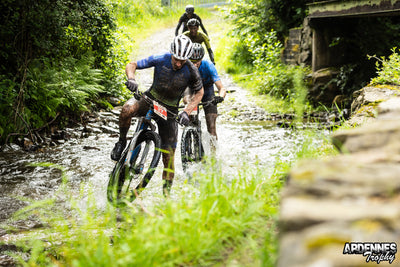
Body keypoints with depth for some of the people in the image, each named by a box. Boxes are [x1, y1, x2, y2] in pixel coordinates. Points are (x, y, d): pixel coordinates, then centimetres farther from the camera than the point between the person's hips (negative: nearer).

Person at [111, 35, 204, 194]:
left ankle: (166, 193, 10)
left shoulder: (191, 71, -16)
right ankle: (122, 142, -10)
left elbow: (199, 93, -2)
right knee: (127, 110, -35)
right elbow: (131, 65, -10)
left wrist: (186, 112, -18)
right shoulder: (160, 60, -16)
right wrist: (131, 78, -34)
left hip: (169, 110, 0)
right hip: (150, 99, 0)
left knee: (169, 154, -4)